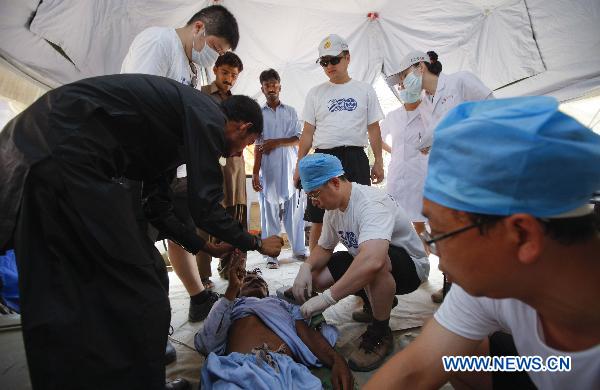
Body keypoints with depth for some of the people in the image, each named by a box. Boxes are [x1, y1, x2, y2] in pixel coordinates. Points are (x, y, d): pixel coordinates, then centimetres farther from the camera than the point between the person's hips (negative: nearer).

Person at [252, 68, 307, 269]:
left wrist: (276, 142, -7)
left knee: (295, 210, 2)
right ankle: (271, 254, 6)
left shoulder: (290, 111, 13)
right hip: (268, 169, -1)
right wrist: (255, 173, -5)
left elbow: (298, 139, 6)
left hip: (290, 167, 1)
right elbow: (258, 146, 4)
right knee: (269, 212, -1)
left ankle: (299, 249, 13)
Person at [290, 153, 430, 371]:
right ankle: (380, 302, 17)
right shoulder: (332, 209, -5)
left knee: (376, 264, -41)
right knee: (316, 277, -6)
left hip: (408, 265, -8)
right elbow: (324, 247, 7)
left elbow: (372, 261, -50)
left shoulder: (371, 204, -34)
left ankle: (380, 334, -12)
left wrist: (326, 298, -46)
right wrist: (306, 267, -16)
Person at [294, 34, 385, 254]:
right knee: (318, 219, 3)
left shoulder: (364, 90, 11)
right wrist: (299, 165, 4)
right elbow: (308, 132, 10)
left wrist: (378, 162, 4)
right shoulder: (315, 93, 12)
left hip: (355, 158, 0)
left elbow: (374, 129, 11)